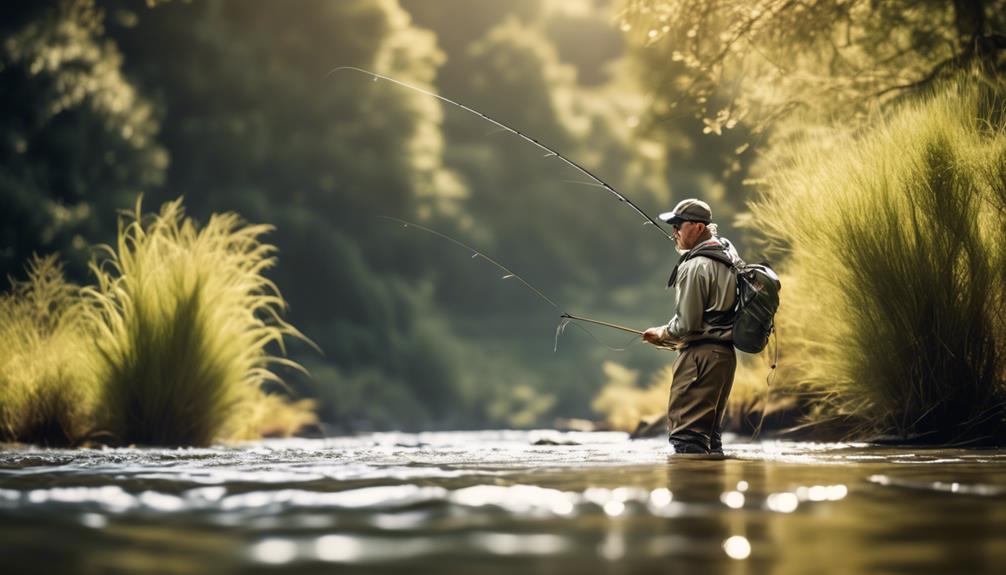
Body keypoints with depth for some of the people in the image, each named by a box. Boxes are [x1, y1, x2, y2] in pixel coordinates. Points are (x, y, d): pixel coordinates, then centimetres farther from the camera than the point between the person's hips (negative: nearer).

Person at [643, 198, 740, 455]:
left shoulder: (695, 267, -15)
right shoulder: (728, 254, 13)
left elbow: (686, 323, -15)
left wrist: (662, 334, 2)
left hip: (700, 354, -10)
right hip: (725, 354, 10)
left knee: (686, 434, -11)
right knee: (708, 431, 15)